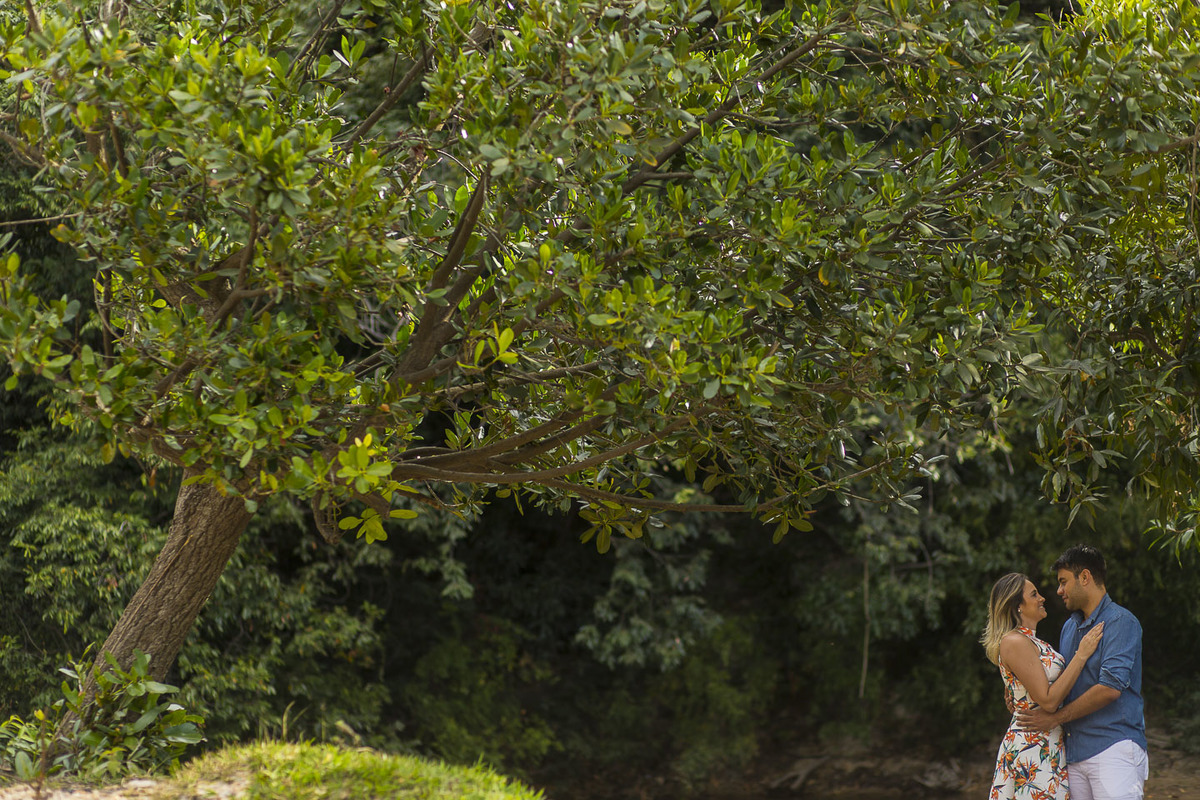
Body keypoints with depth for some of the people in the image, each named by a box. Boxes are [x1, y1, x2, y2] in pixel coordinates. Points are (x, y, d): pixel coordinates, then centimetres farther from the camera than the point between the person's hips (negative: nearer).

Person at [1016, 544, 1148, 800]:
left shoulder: (1120, 622, -6)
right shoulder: (1069, 627, 20)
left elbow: (1110, 688, -16)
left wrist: (1056, 717, -10)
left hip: (1114, 747, -7)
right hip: (1075, 750, 7)